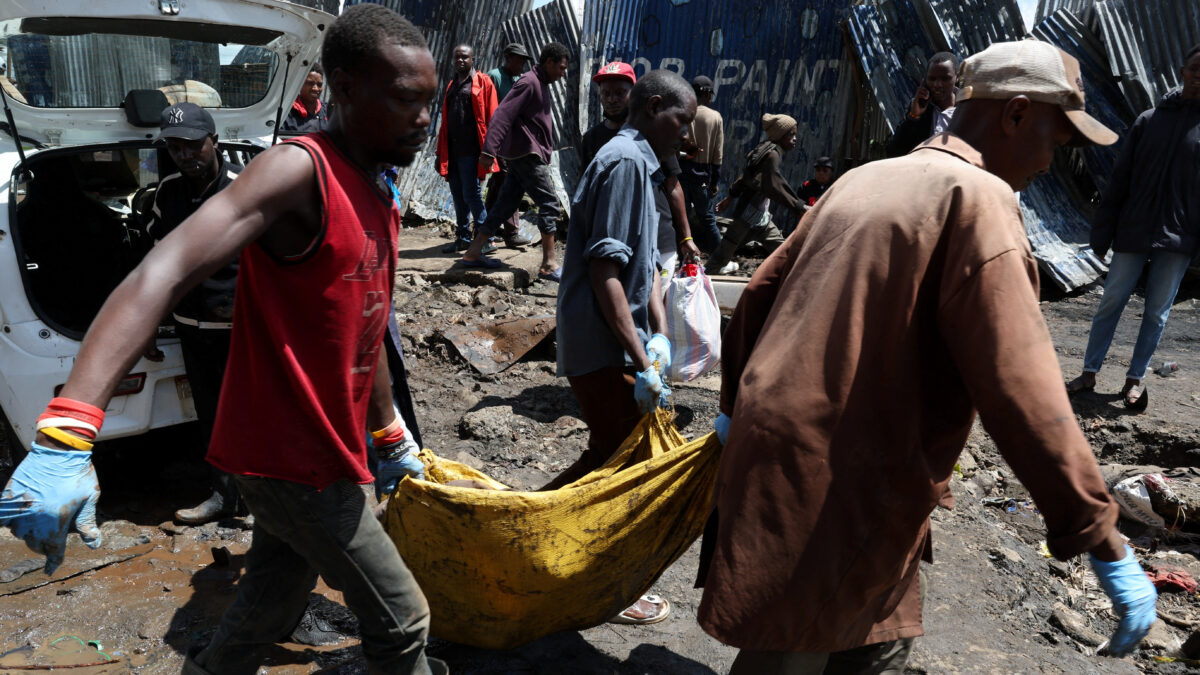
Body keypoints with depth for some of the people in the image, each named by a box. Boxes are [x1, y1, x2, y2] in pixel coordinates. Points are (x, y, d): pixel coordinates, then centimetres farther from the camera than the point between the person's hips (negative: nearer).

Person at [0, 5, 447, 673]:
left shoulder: (379, 203, 9)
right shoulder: (298, 170, -20)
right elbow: (162, 275, -33)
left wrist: (390, 436, 26)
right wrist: (66, 435, -43)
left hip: (325, 453, 8)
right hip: (293, 460, -8)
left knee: (267, 618, 22)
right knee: (402, 620, 7)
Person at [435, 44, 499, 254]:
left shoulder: (483, 82, 0)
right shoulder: (451, 86, 20)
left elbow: (491, 118, -6)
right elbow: (445, 122, 21)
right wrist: (440, 153, 17)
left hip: (470, 150, -7)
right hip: (452, 150, 7)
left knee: (470, 194, -8)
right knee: (458, 195, 9)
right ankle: (463, 238, 17)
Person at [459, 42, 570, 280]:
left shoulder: (541, 85, 19)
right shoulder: (528, 83, -12)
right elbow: (502, 115, -21)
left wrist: (544, 157, 25)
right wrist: (489, 150, -29)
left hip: (527, 156, 10)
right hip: (526, 154, -10)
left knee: (507, 203, 9)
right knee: (549, 203, -9)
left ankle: (473, 253, 14)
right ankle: (549, 265, -6)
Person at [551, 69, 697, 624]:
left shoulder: (640, 164, 19)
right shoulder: (626, 161, -14)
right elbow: (605, 271, -22)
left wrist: (658, 333, 7)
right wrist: (643, 363, -23)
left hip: (603, 348, 10)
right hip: (603, 350, -10)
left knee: (609, 457, 20)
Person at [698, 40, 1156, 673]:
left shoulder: (863, 178, 13)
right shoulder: (977, 198, -12)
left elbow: (757, 296, 17)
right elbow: (1017, 387, -20)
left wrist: (738, 406, 28)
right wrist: (1104, 543, -12)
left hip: (775, 445, 9)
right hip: (837, 493, -9)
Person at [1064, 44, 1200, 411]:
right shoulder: (1149, 120, 5)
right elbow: (1120, 179, 5)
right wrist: (1103, 231, 1)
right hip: (1133, 233, 1)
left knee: (1157, 312, 6)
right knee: (1111, 302, 3)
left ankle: (1136, 379, 17)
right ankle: (1089, 373, 12)